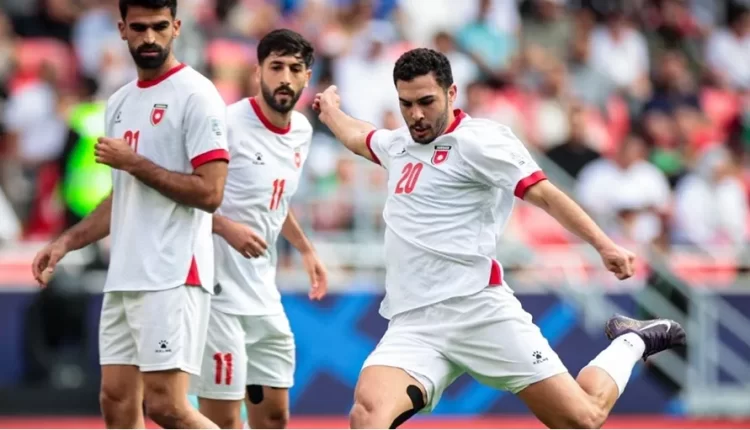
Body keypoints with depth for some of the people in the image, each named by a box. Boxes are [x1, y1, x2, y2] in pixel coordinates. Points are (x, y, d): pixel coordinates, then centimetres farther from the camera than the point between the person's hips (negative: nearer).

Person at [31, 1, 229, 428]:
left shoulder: (196, 95, -9)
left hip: (173, 278, -8)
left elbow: (210, 192, -16)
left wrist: (134, 162, -13)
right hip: (124, 277, 8)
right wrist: (66, 242, 17)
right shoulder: (120, 103, 17)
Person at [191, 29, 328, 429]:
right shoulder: (229, 123, -16)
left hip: (263, 292, 8)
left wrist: (306, 250, 25)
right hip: (219, 291, -8)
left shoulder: (302, 130, 9)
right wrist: (227, 227, -26)